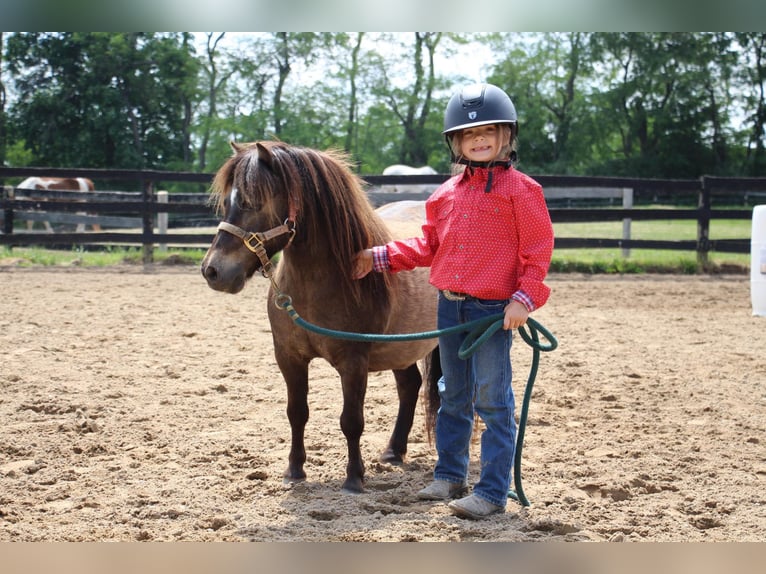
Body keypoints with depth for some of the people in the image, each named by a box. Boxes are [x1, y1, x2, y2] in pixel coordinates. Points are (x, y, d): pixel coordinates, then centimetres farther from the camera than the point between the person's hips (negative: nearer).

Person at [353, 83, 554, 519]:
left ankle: (493, 492, 4)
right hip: (450, 306, 7)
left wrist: (524, 298, -19)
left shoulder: (519, 189, -7)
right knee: (453, 397, 17)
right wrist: (379, 258, 9)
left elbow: (538, 250, -9)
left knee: (493, 402, -2)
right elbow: (428, 247, 17)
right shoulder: (449, 192, 11)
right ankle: (450, 475, 30)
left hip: (495, 310, -6)